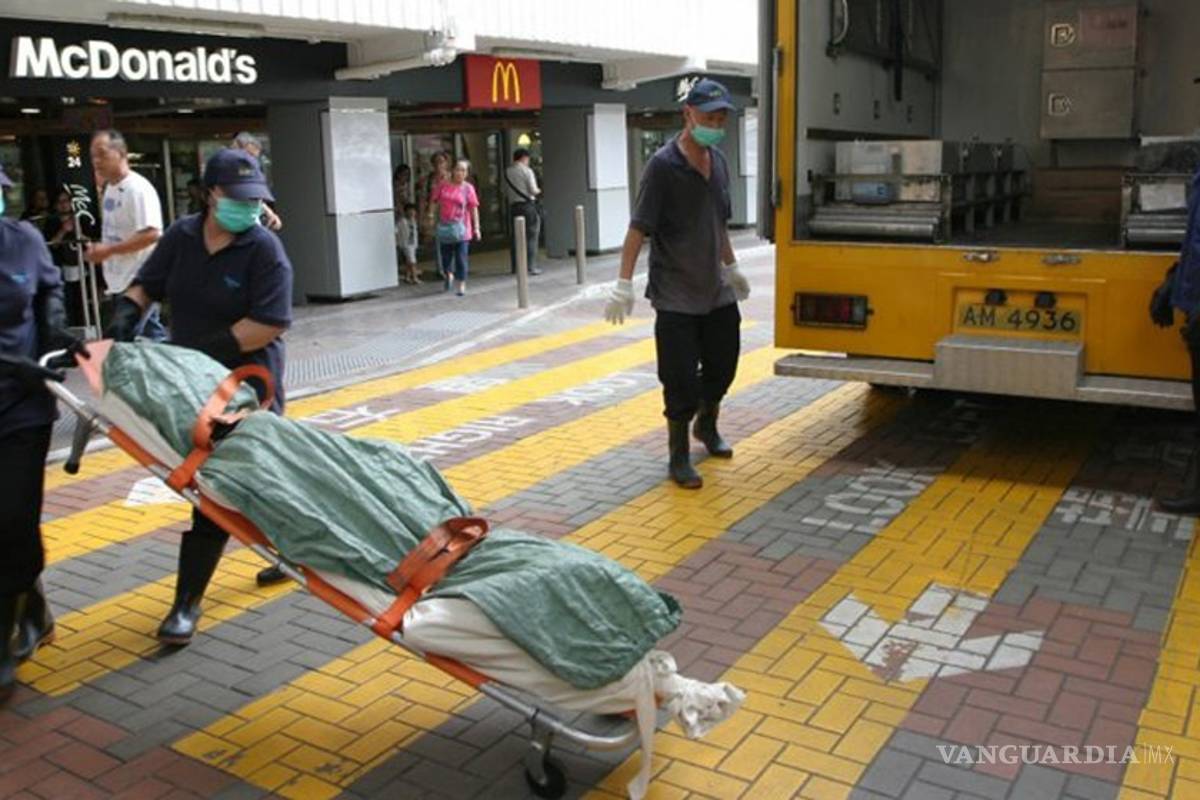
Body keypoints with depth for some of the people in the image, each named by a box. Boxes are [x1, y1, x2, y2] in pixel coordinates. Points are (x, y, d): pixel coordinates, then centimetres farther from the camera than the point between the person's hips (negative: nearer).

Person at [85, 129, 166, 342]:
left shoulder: (138, 188, -15)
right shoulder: (110, 189, 14)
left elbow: (151, 234, -24)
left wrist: (108, 250, -21)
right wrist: (98, 249, 11)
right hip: (118, 283, 9)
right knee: (152, 336, 15)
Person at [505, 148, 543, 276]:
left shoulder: (507, 172, 8)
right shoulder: (527, 171, -7)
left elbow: (505, 190, 10)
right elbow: (533, 190, -10)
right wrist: (538, 191, 10)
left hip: (513, 205, 5)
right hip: (528, 205, -5)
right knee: (531, 237, -1)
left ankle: (515, 267, 12)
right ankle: (531, 267, -5)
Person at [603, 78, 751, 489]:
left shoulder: (718, 161, 7)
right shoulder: (664, 165, -14)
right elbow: (638, 227, -16)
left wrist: (731, 267, 25)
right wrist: (624, 284, -20)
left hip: (716, 289, 7)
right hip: (675, 295, -7)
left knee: (723, 363, 17)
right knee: (681, 378, -2)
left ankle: (706, 426, 43)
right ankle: (679, 457, 14)